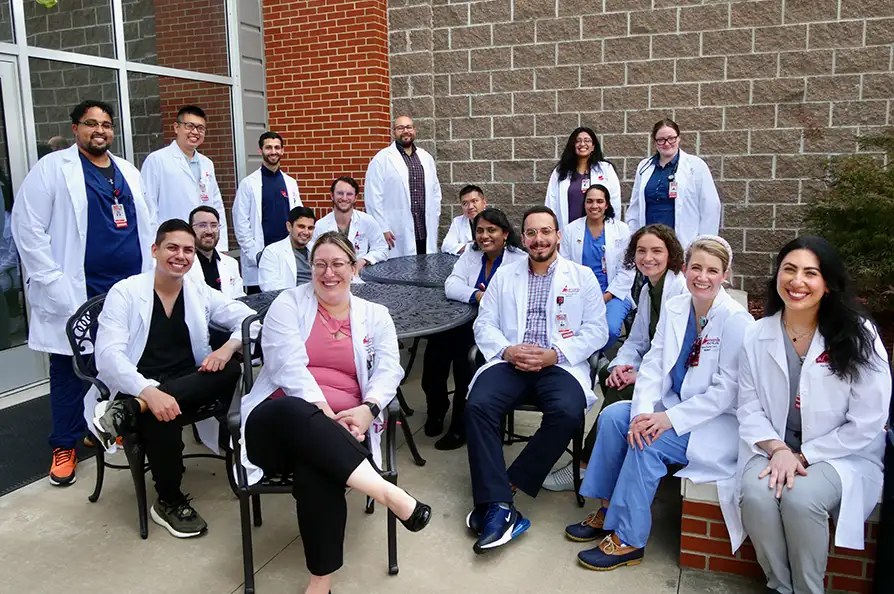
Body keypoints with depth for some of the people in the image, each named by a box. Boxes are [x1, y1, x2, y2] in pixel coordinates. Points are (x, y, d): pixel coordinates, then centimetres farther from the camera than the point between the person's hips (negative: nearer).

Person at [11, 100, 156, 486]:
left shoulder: (127, 171, 14)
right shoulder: (52, 168, -1)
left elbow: (148, 222, 18)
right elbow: (26, 226, -6)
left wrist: (151, 272, 9)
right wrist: (52, 281, -11)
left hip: (131, 288, 4)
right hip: (76, 291, -4)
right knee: (70, 369, 4)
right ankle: (64, 447, 18)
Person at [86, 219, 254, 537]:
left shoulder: (200, 292, 8)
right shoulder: (125, 292, -3)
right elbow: (108, 355, -14)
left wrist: (228, 347, -20)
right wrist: (149, 392, -33)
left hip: (187, 387, 4)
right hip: (138, 389, -3)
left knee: (231, 370, -27)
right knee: (162, 415, -37)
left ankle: (129, 412, -25)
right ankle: (169, 501, -9)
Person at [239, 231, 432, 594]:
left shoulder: (375, 316, 16)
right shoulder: (288, 304, 8)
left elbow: (388, 370, 3)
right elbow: (288, 366, -6)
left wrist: (368, 408, -18)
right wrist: (321, 411, -20)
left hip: (340, 427, 1)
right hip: (278, 421, 0)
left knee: (317, 464, -35)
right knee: (295, 413, -39)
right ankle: (385, 492, -46)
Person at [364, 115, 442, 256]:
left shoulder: (426, 157, 15)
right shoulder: (381, 159, -1)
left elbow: (435, 191, 19)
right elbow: (374, 197, -5)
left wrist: (434, 221, 12)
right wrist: (382, 229, -10)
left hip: (426, 233, 5)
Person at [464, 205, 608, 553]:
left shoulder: (582, 277, 12)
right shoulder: (504, 276, 18)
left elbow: (596, 331, 4)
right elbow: (484, 324, 11)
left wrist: (554, 355, -11)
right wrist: (507, 350, -9)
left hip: (560, 365, -1)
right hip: (510, 361, 2)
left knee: (567, 413, -33)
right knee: (478, 405, -28)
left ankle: (506, 486, -20)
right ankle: (498, 504, -28)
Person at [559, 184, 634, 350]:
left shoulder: (621, 229, 3)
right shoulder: (571, 230, 6)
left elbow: (626, 271, 0)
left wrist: (605, 297, -11)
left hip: (613, 295, 0)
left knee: (610, 329, -30)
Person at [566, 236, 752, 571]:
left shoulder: (736, 320, -17)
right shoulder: (673, 308, 2)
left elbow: (726, 391, -19)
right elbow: (652, 366, -1)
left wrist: (670, 419, -25)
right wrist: (644, 412, -18)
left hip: (721, 421, -6)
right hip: (674, 406, 7)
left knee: (650, 443, -25)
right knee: (613, 415, -12)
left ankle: (628, 540, -11)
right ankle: (608, 510, 1)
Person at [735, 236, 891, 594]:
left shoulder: (858, 336, -8)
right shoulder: (758, 336, 1)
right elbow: (749, 408, 0)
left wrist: (803, 456, -11)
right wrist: (778, 450, -17)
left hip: (843, 455, -2)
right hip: (774, 449, 3)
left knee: (800, 498, -31)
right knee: (756, 495, -28)